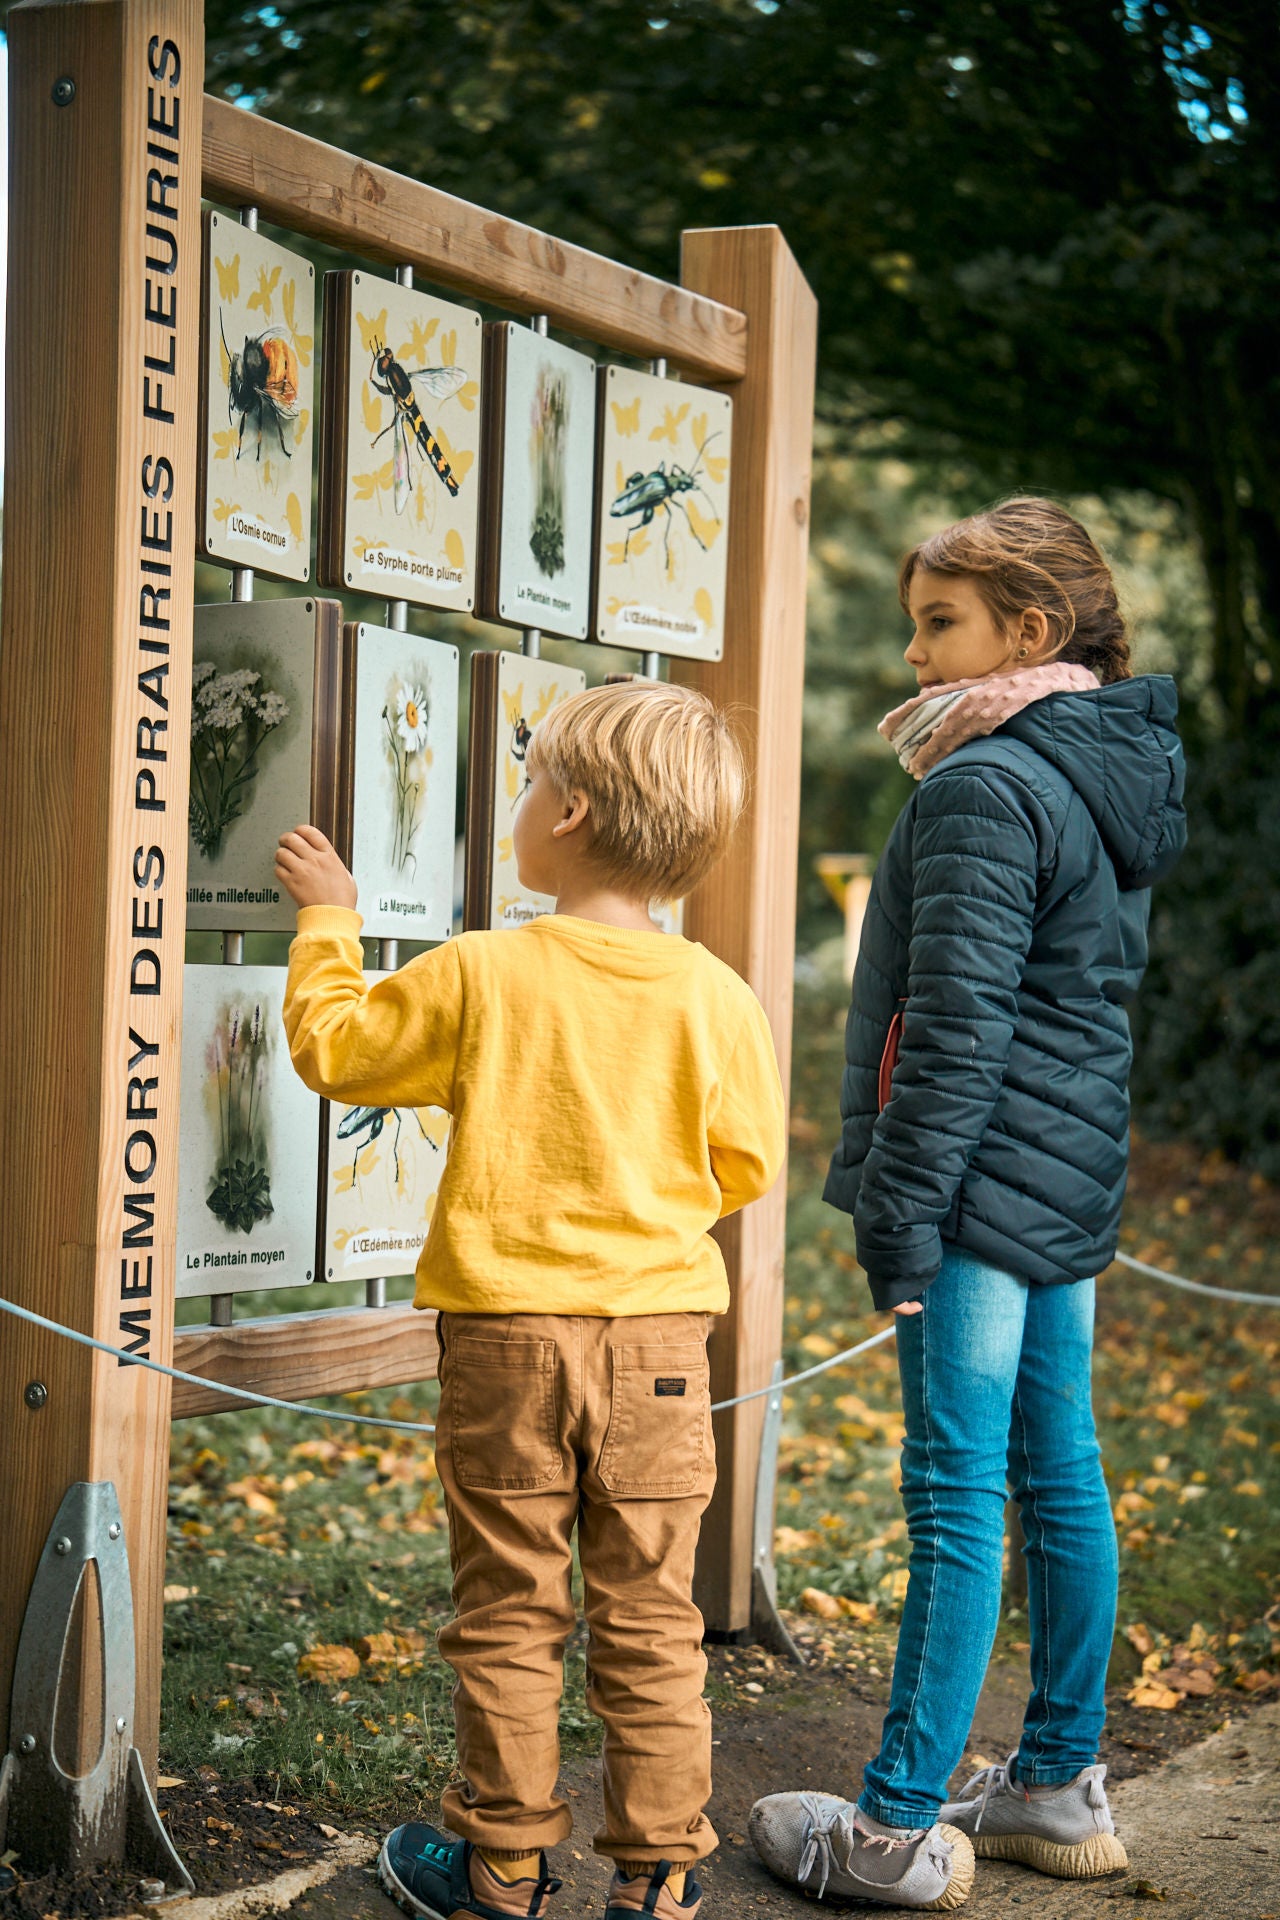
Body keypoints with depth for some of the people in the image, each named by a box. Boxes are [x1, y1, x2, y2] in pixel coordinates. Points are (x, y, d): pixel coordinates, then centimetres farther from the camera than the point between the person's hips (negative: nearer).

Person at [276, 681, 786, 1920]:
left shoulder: (479, 976, -9)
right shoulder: (717, 999, -4)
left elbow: (335, 1049, 4)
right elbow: (747, 1165, 6)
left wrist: (327, 921, 18)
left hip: (506, 1334, -1)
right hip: (660, 1338, 2)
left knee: (508, 1615, 10)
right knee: (649, 1622, 8)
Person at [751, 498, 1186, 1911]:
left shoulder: (983, 787, -15)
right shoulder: (1115, 775, 14)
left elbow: (956, 1028, -20)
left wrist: (899, 1211, -17)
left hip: (982, 1182, -10)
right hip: (1073, 1179, 10)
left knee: (957, 1490, -6)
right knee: (1057, 1476, 14)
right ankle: (1059, 1784, 24)